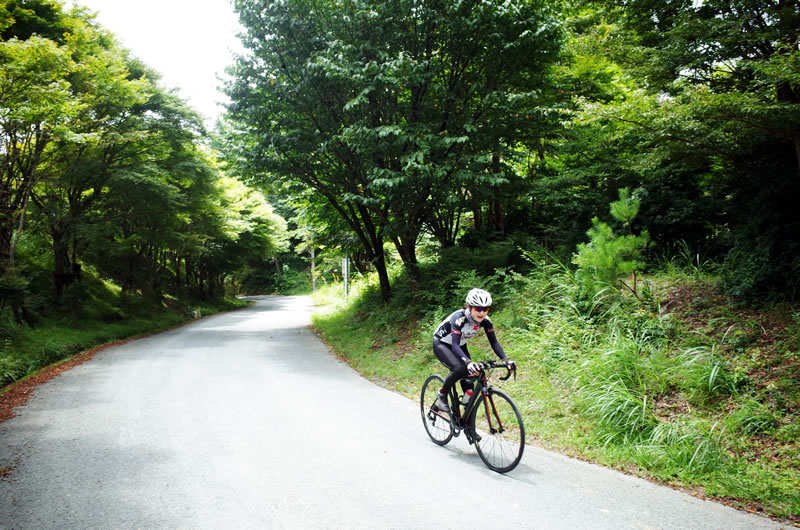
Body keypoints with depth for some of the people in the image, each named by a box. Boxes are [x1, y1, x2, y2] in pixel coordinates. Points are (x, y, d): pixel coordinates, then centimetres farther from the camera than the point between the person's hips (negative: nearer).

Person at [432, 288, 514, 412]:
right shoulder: (459, 318, -36)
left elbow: (494, 342, -18)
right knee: (460, 368, -31)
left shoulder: (485, 320, -19)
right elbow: (455, 345, -43)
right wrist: (468, 362, -59)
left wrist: (505, 360, -35)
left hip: (460, 345, 6)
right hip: (441, 344, -6)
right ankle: (442, 395, -7)